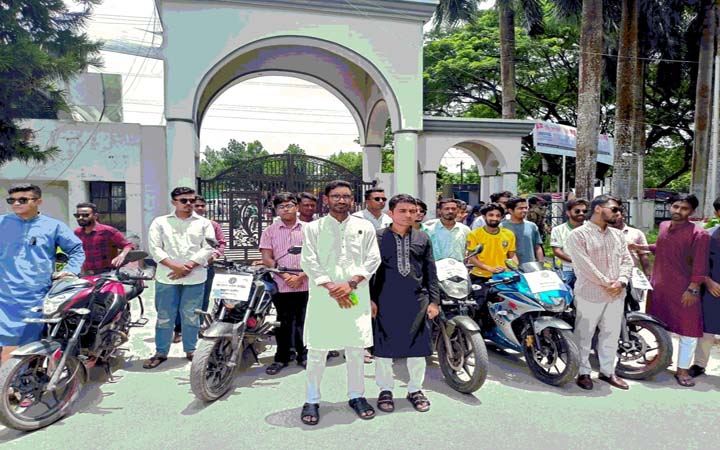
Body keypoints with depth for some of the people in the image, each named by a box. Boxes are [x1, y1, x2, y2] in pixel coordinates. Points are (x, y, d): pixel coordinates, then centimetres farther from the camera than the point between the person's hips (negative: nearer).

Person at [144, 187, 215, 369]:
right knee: (164, 316, 7)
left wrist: (188, 267, -13)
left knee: (191, 316, 7)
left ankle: (190, 350, 21)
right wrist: (175, 267, -14)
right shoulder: (160, 222, 7)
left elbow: (208, 248, -1)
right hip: (167, 277, 0)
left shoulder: (204, 223, 7)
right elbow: (154, 248, -2)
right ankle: (161, 352, 19)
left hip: (195, 277, 0)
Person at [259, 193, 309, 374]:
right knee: (283, 323, 8)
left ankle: (303, 355, 24)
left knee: (303, 322, 8)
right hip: (280, 285, 0)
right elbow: (267, 258, -1)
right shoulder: (270, 231, 5)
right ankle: (282, 357, 23)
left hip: (305, 284, 0)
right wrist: (285, 276, -11)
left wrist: (301, 276, -11)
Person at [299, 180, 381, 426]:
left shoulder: (365, 227, 8)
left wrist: (351, 284, -11)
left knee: (356, 348, 10)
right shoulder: (313, 228, 4)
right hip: (322, 296, -1)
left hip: (356, 296, 2)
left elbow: (373, 259, 2)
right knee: (317, 350, 3)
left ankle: (356, 396, 27)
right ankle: (312, 400, 18)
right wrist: (332, 288, -14)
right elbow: (309, 261, -3)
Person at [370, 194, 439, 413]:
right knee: (384, 346, 7)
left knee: (417, 346, 10)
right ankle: (385, 390, 25)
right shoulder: (377, 238, 0)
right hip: (385, 301, -2)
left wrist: (433, 301, 6)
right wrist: (370, 299, -4)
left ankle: (415, 389, 29)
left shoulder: (422, 239, 8)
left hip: (417, 300, 3)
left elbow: (430, 272, 10)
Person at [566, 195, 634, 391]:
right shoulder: (578, 235, -9)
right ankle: (583, 372, 19)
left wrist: (621, 281, -9)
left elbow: (627, 260, 8)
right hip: (590, 294, -6)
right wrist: (606, 283, -14)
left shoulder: (618, 235, 13)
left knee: (611, 334, 15)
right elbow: (584, 265, -15)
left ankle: (607, 371, 30)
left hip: (616, 294, 6)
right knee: (584, 335, 4)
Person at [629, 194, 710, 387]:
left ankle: (682, 370, 13)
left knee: (688, 330, 0)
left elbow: (700, 265, -17)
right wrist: (641, 247, 16)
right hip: (659, 286, 6)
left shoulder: (699, 234, -14)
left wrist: (693, 289, -20)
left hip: (683, 290, -6)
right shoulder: (664, 226, 5)